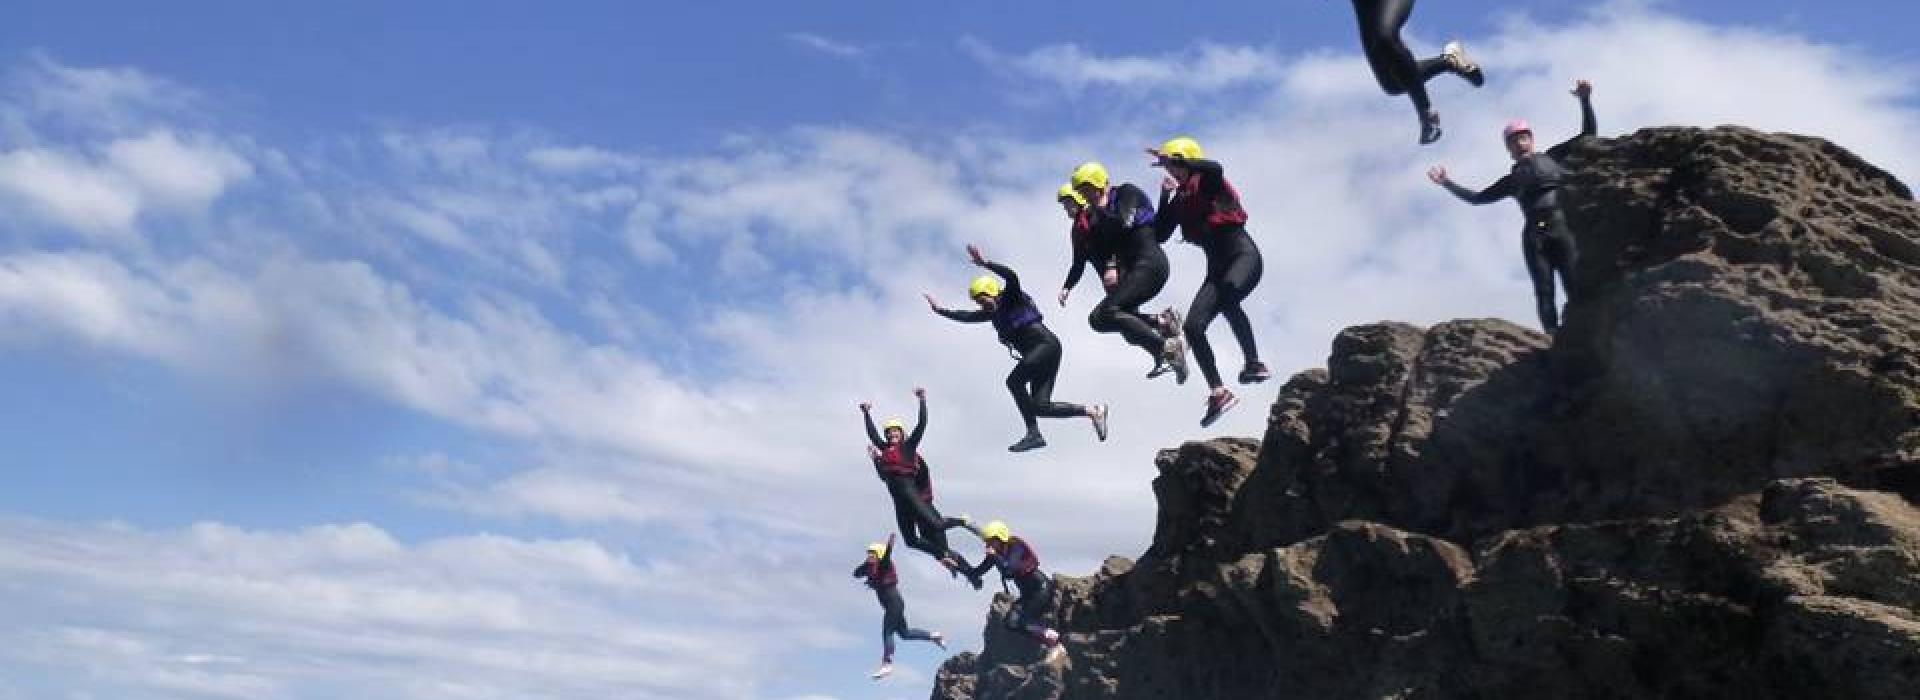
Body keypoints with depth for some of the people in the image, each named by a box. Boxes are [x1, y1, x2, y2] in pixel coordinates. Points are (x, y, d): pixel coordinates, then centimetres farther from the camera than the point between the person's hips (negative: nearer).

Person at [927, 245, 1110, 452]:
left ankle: (1033, 433, -25)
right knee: (1040, 406, -4)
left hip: (1047, 344, -9)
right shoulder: (993, 313, 20)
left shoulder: (1012, 299, -2)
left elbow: (1011, 277, -22)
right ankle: (1092, 411, 0)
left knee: (1014, 380, -20)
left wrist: (984, 263, -27)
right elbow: (967, 317, 27)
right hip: (1039, 352, 9)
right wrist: (939, 310, 26)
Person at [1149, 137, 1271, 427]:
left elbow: (1215, 168, -29)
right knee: (1192, 327, -6)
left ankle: (1254, 364, -33)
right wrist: (1165, 196, 4)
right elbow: (1160, 235, 10)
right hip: (1218, 267, 8)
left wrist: (1170, 158, -22)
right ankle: (1218, 392, -2)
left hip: (1244, 255, -8)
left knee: (1227, 294, -40)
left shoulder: (1210, 183, -4)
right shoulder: (1179, 201, 14)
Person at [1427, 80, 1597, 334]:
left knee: (1576, 288, -14)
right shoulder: (1512, 180, 26)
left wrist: (1585, 101, 6)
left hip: (1563, 227, -2)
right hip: (1535, 235, 2)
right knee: (1544, 294, -9)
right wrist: (1447, 183, 21)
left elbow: (1588, 134, 18)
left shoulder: (1553, 157, 22)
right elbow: (1477, 198, 28)